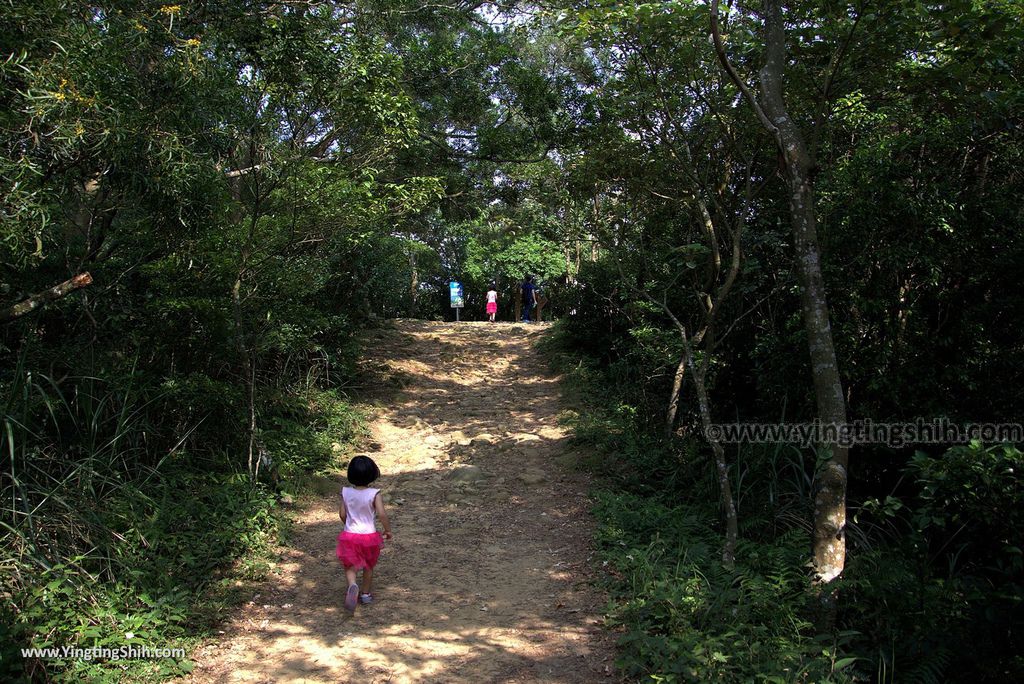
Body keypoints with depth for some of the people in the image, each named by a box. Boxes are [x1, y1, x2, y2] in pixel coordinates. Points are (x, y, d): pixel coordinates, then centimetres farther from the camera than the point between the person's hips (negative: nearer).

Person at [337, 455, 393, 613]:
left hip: (350, 534, 1)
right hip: (369, 535, -1)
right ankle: (366, 593, 31)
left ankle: (352, 586, -21)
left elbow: (342, 514, 1)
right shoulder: (374, 494, -15)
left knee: (350, 566, 8)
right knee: (369, 566, 21)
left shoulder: (346, 492, -6)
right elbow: (382, 514, -21)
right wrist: (388, 530, -5)